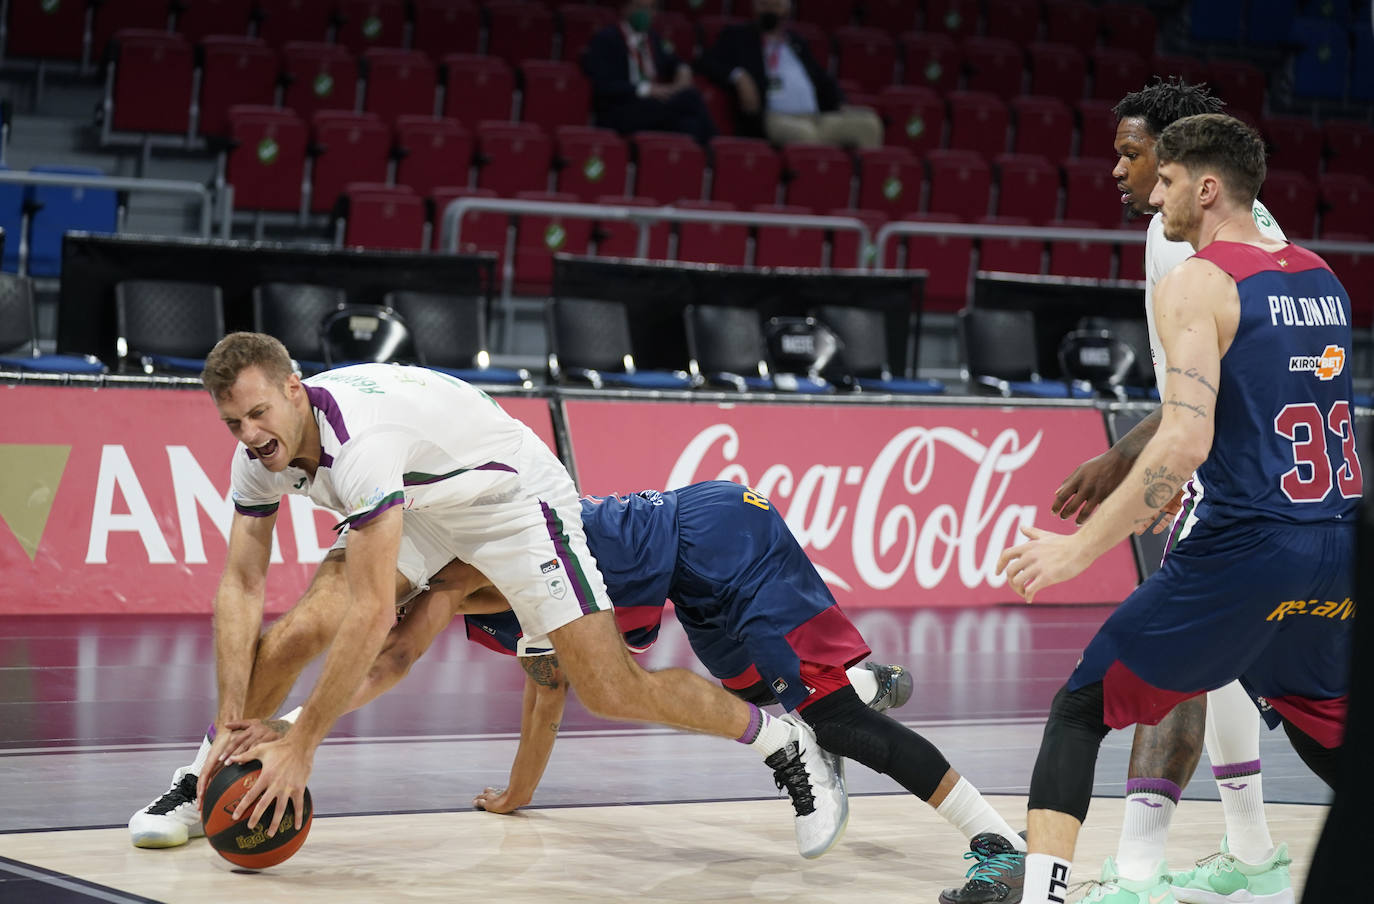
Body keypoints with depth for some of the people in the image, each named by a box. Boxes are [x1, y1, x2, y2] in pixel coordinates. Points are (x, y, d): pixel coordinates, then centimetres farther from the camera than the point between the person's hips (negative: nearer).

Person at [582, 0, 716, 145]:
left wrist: (683, 71, 1)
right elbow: (603, 85, -11)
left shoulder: (654, 39, 20)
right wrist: (646, 89, -21)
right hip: (620, 116, -6)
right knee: (690, 97, -27)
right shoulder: (604, 40, 0)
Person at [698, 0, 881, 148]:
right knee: (805, 132, -39)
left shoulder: (797, 43, 28)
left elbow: (825, 80, 30)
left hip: (816, 119, 5)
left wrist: (841, 106, 8)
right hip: (772, 120, -5)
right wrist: (738, 77, -14)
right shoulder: (737, 36, 19)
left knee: (868, 122, -19)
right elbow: (708, 61, 6)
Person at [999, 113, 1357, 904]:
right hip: (1342, 544, 7)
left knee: (1080, 712, 3)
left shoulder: (1196, 283, -9)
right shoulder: (1322, 278, 14)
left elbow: (1186, 442, -20)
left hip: (1248, 544, -7)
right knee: (1324, 727, 28)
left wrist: (1080, 548, -17)